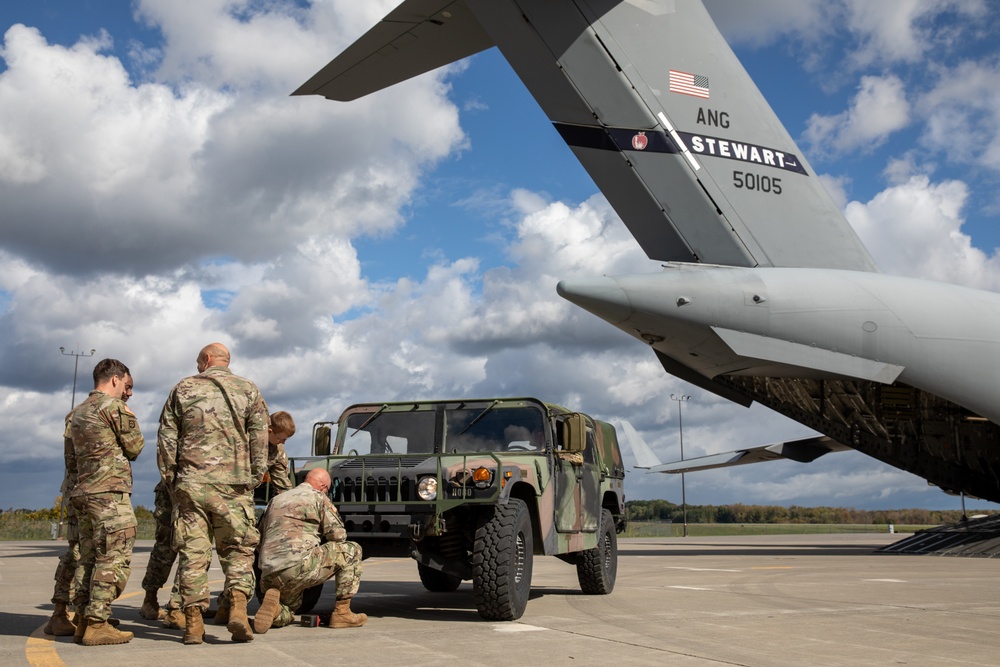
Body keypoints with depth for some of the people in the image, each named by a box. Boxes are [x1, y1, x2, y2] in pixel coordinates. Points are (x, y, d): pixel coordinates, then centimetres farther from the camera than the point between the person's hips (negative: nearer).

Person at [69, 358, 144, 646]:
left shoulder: (78, 412, 19)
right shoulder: (115, 407, -7)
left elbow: (75, 455, 19)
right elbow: (135, 447, -2)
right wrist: (131, 420, 15)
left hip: (82, 492, 9)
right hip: (110, 493, -9)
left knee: (92, 561, 12)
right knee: (114, 561, -7)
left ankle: (83, 621, 11)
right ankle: (96, 625, -9)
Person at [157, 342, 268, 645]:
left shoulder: (183, 389, 9)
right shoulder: (248, 389, 8)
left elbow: (166, 441, 7)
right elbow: (260, 439, 2)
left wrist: (170, 479, 13)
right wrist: (253, 480, 6)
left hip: (191, 484, 0)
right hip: (233, 484, 0)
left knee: (193, 552, 4)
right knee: (238, 549, 6)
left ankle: (193, 622, 4)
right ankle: (238, 607, -12)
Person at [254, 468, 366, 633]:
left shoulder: (275, 500, 29)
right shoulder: (318, 497, 8)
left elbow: (261, 538, 32)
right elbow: (338, 535, 5)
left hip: (269, 575, 7)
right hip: (297, 565, -7)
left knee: (286, 616, 33)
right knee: (351, 551, 10)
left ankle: (275, 609, -5)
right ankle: (342, 612, 5)